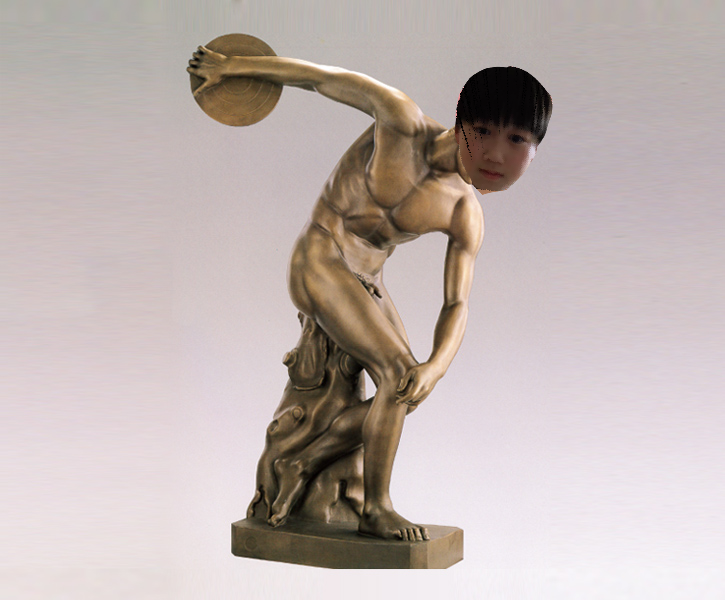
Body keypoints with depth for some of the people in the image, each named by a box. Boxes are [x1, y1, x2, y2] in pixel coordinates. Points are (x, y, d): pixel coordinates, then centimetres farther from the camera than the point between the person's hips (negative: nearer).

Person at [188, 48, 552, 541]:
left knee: (406, 395, 5)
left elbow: (457, 304, -7)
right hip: (321, 263, -7)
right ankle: (376, 509, -5)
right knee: (399, 374, -18)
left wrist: (437, 366, -28)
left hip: (365, 278, 8)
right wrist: (233, 66, -5)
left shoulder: (466, 216, -6)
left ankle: (302, 465, 17)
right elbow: (323, 77, -14)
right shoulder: (405, 124, -24)